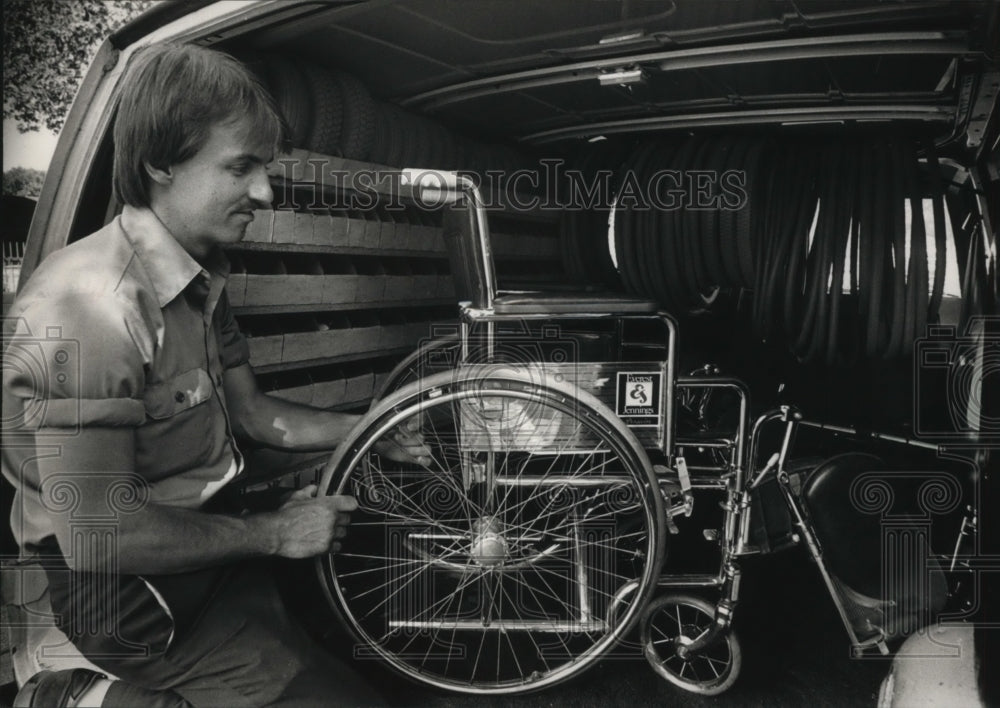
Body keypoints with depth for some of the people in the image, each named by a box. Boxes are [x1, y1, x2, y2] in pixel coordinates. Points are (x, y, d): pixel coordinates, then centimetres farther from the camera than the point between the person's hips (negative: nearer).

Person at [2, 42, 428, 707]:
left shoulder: (199, 279, 5)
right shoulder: (92, 307, -26)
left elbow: (250, 410, 13)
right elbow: (96, 538, -27)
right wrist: (272, 534, -18)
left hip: (203, 536, 9)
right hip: (131, 590, -9)